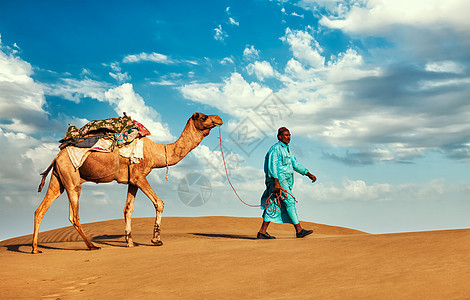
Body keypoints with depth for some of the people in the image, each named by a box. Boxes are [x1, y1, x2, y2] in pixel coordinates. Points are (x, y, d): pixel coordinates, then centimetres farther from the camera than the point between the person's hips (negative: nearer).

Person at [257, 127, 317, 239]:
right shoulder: (276, 148, -7)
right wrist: (276, 183, -23)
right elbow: (272, 166, -15)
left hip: (284, 181, 9)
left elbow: (296, 164, 23)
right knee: (290, 202, -10)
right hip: (278, 180, -9)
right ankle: (299, 230, -9)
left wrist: (309, 175, 16)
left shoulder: (286, 150, 21)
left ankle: (262, 232, 7)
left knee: (274, 207, 6)